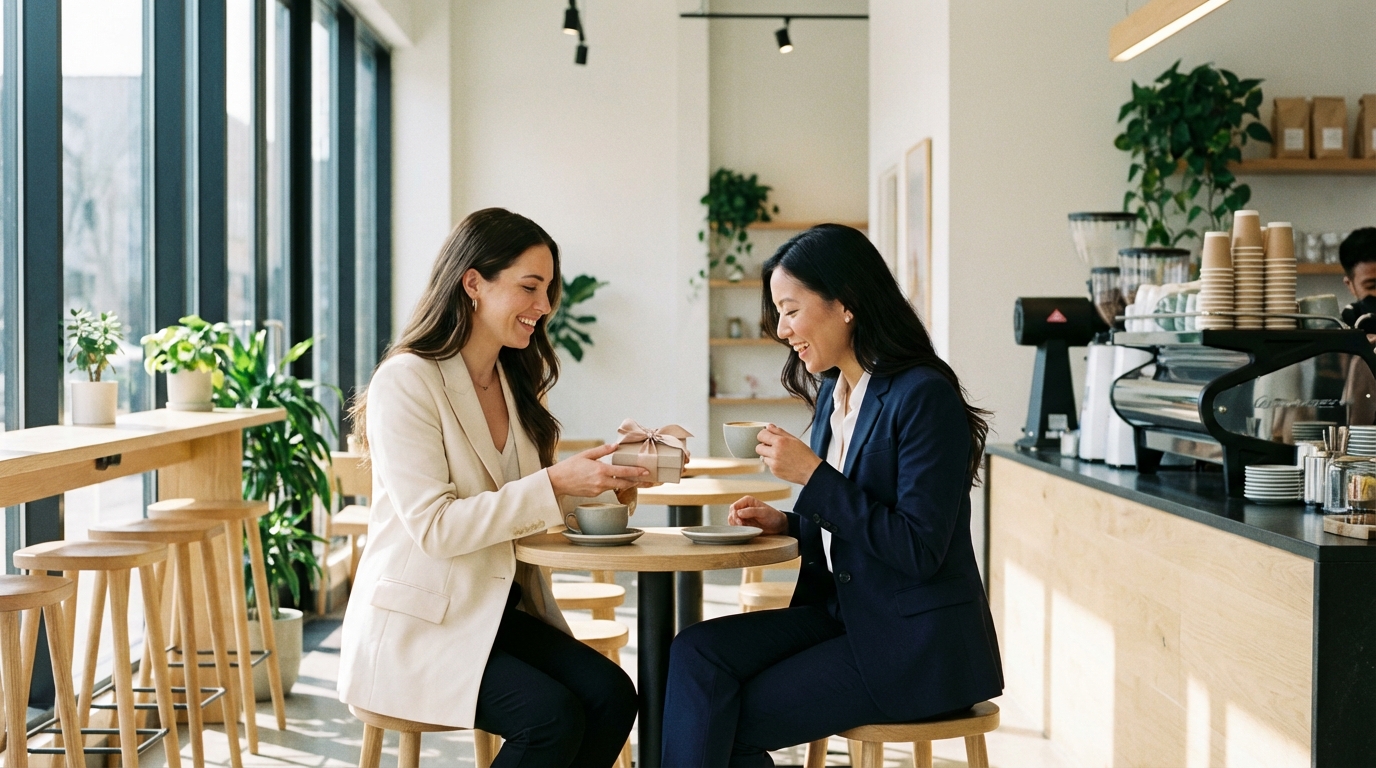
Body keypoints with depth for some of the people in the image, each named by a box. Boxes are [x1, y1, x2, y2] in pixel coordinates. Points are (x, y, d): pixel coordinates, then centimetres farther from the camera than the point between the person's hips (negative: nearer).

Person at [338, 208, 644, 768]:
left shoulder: (512, 381, 13)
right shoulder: (407, 381, -13)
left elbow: (521, 505, 10)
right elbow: (434, 526, -20)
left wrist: (606, 480, -8)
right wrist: (555, 484, -24)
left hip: (496, 611, 7)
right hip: (416, 625, -7)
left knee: (611, 694, -16)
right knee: (552, 716, -25)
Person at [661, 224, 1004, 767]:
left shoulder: (924, 397, -17)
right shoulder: (832, 393, 9)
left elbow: (918, 549, -20)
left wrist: (814, 476, -20)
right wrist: (786, 523, 1)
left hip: (917, 647, -8)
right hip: (846, 613, 8)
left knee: (727, 721, -10)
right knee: (697, 652, -12)